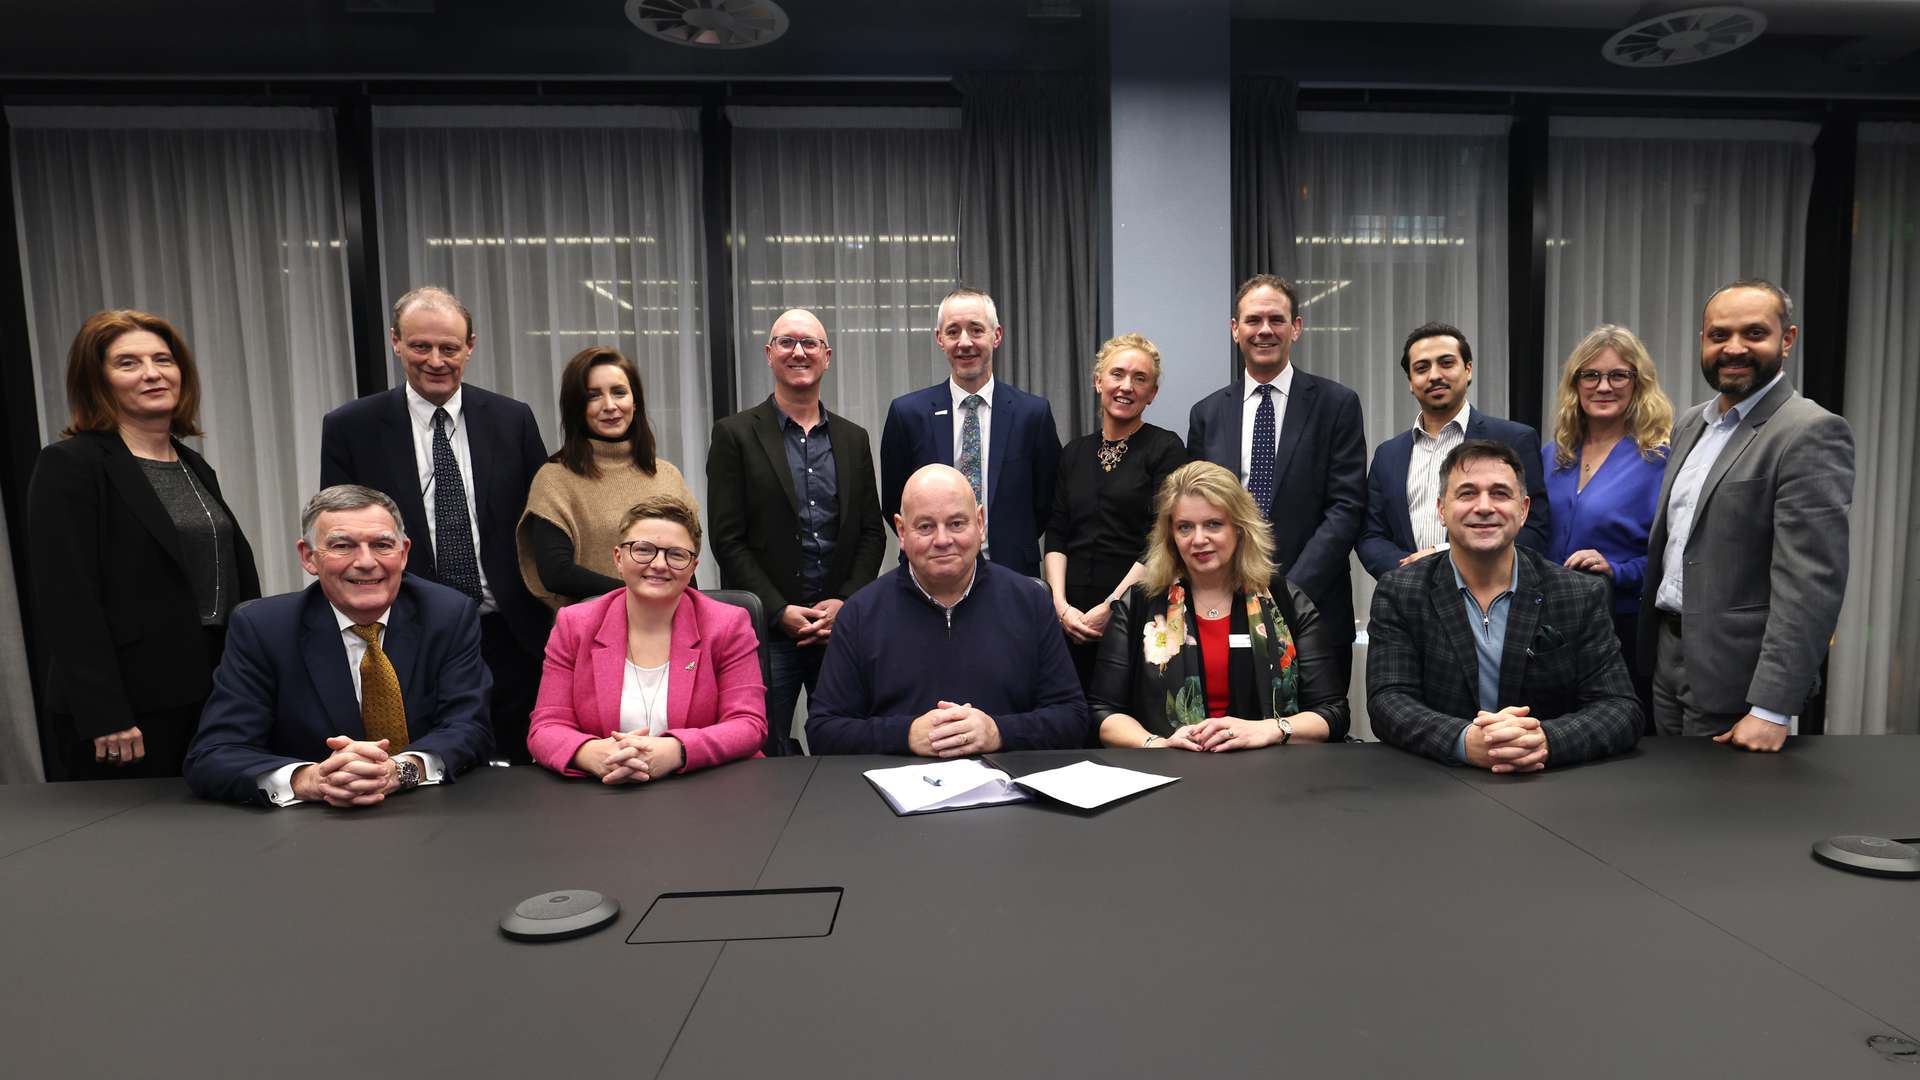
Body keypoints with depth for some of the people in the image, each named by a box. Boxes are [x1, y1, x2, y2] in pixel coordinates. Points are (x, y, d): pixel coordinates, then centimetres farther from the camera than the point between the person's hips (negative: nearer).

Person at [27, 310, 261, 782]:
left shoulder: (195, 467, 15)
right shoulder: (68, 466, -6)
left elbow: (240, 578, 16)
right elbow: (67, 602, -14)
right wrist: (103, 717, -19)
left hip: (213, 699, 6)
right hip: (129, 712, -6)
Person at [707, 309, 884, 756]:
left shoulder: (853, 438, 11)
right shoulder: (735, 434, 0)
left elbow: (872, 531, 10)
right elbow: (727, 538, -5)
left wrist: (846, 602, -4)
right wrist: (780, 611, -11)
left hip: (842, 623, 3)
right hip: (766, 626, -3)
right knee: (767, 754, 3)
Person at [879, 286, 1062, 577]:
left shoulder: (1033, 412, -3)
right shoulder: (907, 412, -2)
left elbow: (1046, 502, 4)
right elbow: (893, 504, 4)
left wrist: (1015, 548, -2)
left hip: (1012, 575, 0)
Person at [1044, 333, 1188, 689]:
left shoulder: (1165, 448, -2)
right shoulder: (1075, 452, 11)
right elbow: (1056, 535, 8)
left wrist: (1111, 607, -14)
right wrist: (1061, 605, -6)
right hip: (1073, 618, 4)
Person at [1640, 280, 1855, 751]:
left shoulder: (1811, 434, -15)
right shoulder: (1690, 424, 10)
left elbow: (1811, 583, -20)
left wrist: (1772, 709, -23)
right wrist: (1655, 649, 13)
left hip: (1736, 673, -7)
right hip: (1670, 658, 7)